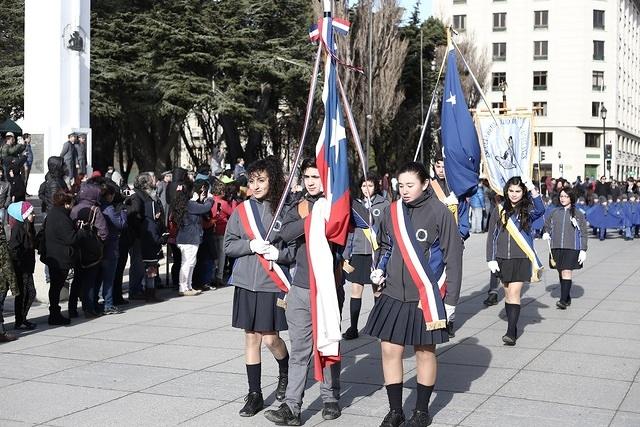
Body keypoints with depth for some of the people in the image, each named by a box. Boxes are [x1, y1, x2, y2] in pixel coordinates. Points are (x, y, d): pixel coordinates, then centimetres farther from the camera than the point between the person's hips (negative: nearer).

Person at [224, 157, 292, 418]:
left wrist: (278, 253, -18)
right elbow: (228, 245, 4)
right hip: (247, 283, 3)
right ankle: (255, 394, 18)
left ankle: (285, 372, 33)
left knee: (270, 338, 0)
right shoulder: (241, 211, 3)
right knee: (251, 338, 8)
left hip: (273, 284, -3)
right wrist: (251, 245, -12)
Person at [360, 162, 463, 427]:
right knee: (390, 350, 4)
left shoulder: (439, 212, -9)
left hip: (426, 296, -4)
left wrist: (450, 298, -7)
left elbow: (453, 256, -7)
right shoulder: (392, 211, 3)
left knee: (425, 352, 9)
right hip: (394, 294, 4)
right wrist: (380, 269, 1)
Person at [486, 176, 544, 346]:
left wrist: (533, 190, -34)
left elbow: (540, 211, -25)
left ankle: (511, 333, -12)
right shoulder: (500, 209, 5)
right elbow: (491, 235, 6)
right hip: (502, 258, 3)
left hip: (521, 258, -3)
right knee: (508, 293, 10)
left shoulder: (527, 209, -1)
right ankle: (512, 327, 21)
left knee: (514, 293, -9)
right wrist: (491, 259, -1)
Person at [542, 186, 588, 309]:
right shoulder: (555, 212, 9)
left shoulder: (578, 214, 0)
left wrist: (583, 250, -6)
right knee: (561, 273, 9)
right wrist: (546, 233, 5)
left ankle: (563, 300, -16)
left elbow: (584, 233, 0)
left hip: (571, 248, -4)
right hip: (556, 247, 4)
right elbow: (547, 223, 26)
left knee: (566, 272, -13)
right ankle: (567, 298, 22)